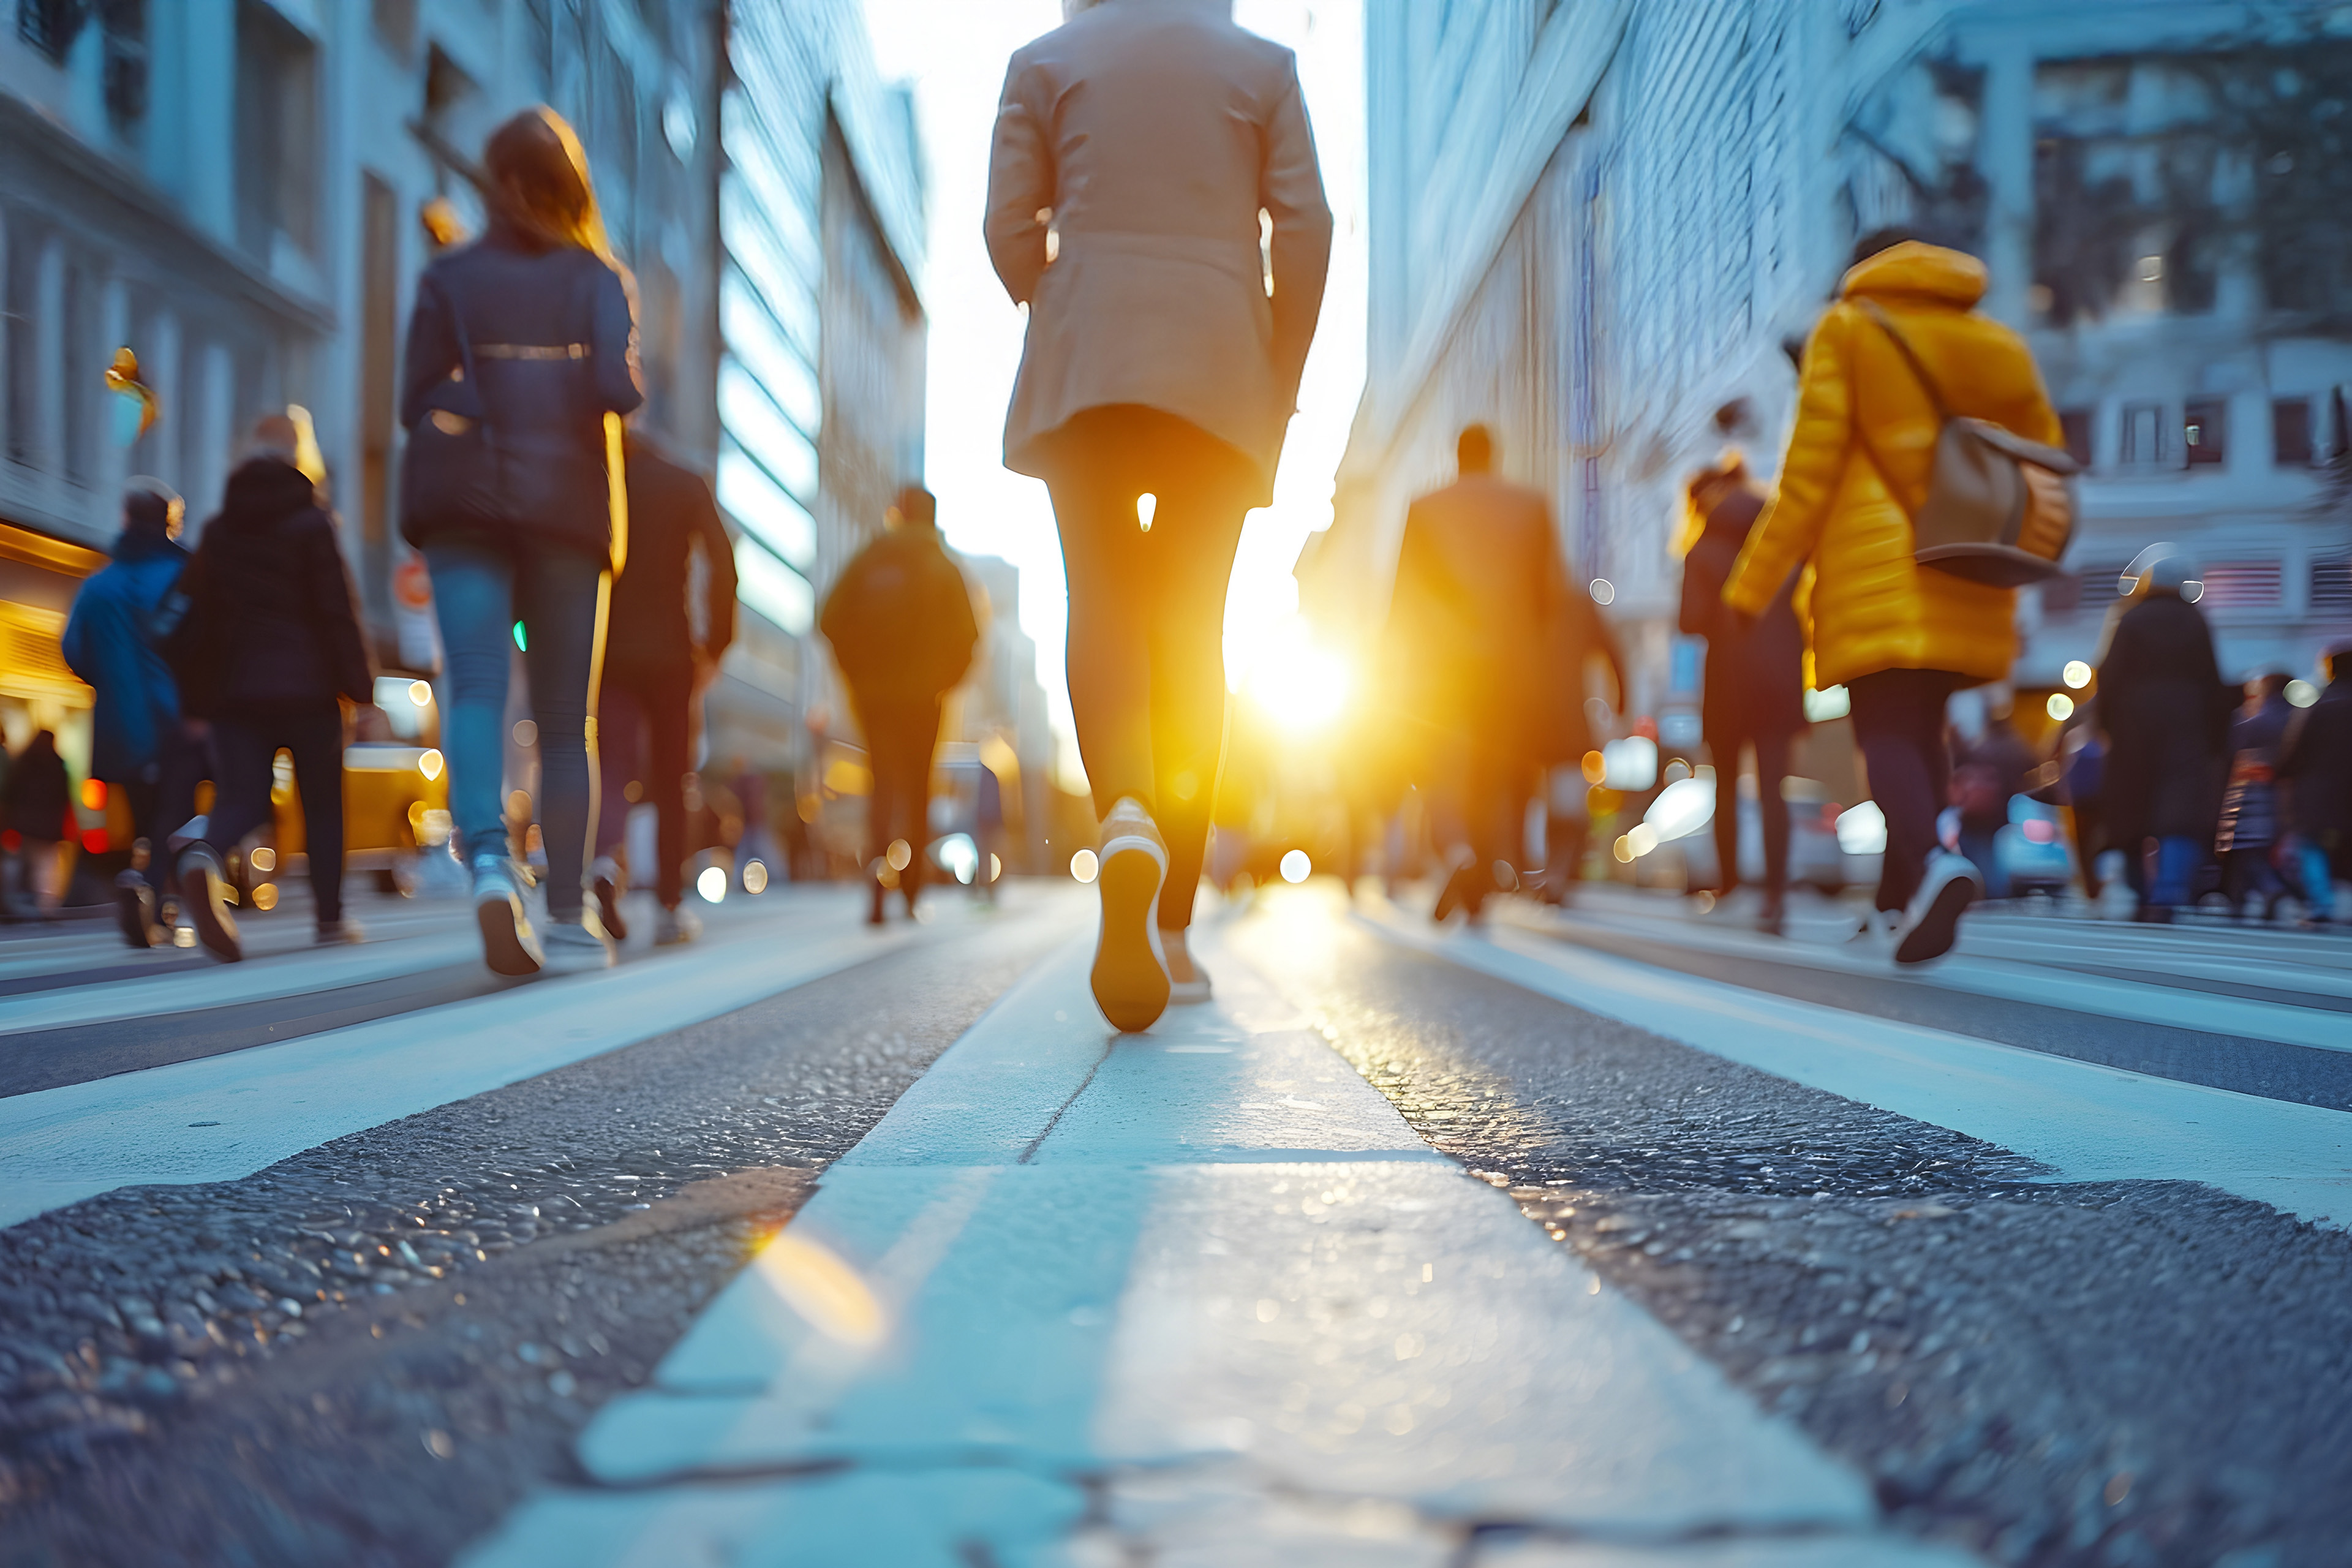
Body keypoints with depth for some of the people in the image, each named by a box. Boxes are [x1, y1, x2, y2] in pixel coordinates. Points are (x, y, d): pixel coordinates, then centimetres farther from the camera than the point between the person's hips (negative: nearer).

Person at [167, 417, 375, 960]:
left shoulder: (218, 529, 11)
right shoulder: (312, 522, -3)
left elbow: (196, 617, 11)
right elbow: (336, 609, -8)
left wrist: (195, 700, 15)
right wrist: (360, 685, -3)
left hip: (234, 689, 3)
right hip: (307, 686, -3)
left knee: (242, 797, -1)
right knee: (323, 801, 9)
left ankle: (205, 849, -34)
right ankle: (331, 916, 13)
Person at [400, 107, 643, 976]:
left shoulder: (448, 277, 6)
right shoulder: (599, 276, 4)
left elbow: (419, 404, 3)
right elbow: (618, 387, -11)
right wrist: (596, 400, 11)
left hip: (469, 510, 0)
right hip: (569, 510, 0)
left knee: (476, 691, -9)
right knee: (566, 720, 6)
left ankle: (489, 859, -36)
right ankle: (569, 917, 7)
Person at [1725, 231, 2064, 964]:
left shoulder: (1846, 330, 2)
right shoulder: (1998, 344, 15)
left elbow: (1810, 467, -6)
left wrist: (1753, 585, -3)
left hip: (1876, 571, -4)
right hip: (1965, 582, 5)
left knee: (1886, 733, -8)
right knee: (1923, 726, 16)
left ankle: (1931, 865, -34)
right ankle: (1899, 898, 15)